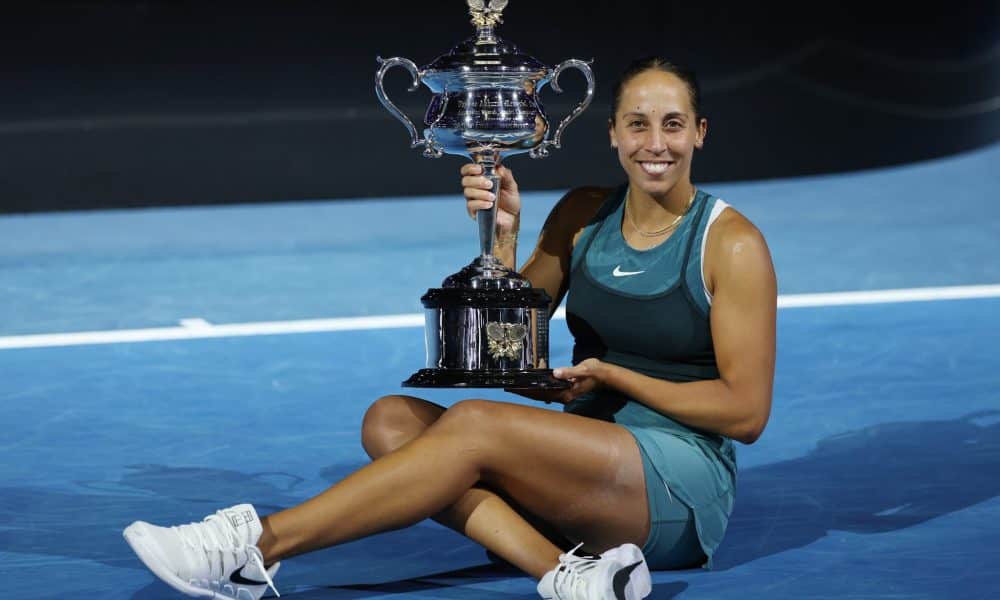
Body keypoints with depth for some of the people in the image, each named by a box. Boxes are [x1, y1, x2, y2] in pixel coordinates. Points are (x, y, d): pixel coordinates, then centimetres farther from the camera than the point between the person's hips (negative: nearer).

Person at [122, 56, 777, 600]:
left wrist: (609, 375, -10)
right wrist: (503, 235, -5)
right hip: (585, 471, 7)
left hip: (686, 487, -6)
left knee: (474, 423, -28)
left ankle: (260, 544, -28)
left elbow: (746, 411, -7)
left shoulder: (733, 245, -4)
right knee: (391, 420, -15)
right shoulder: (582, 216, 12)